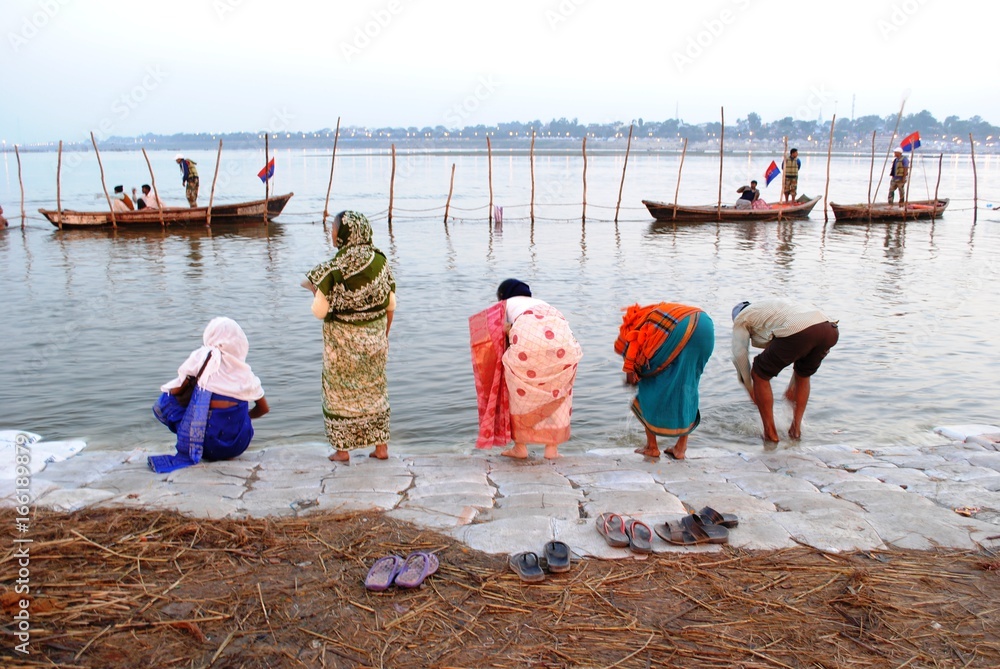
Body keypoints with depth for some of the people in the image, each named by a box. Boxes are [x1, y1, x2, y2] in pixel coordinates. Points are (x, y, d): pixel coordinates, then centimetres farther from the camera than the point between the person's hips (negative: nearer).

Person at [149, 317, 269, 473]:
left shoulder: (201, 356, -3)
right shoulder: (245, 370, 5)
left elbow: (175, 391, 0)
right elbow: (264, 408, 12)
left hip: (209, 445, -4)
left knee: (163, 402, 12)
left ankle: (189, 454, 2)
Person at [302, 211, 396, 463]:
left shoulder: (333, 269, -18)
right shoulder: (380, 262, -4)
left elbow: (319, 311, -16)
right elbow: (390, 305, 2)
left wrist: (313, 289, 3)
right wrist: (383, 335, 14)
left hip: (343, 341, -4)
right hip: (374, 338, 4)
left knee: (341, 391, 11)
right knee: (375, 390, 16)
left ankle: (343, 449, 17)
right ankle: (381, 446, 21)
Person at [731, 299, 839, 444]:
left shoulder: (741, 318, 25)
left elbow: (740, 354, 15)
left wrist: (749, 387, 27)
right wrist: (792, 386, 46)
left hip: (796, 333, -7)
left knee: (760, 375, 14)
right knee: (803, 375, 33)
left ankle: (770, 433, 19)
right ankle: (796, 428, 34)